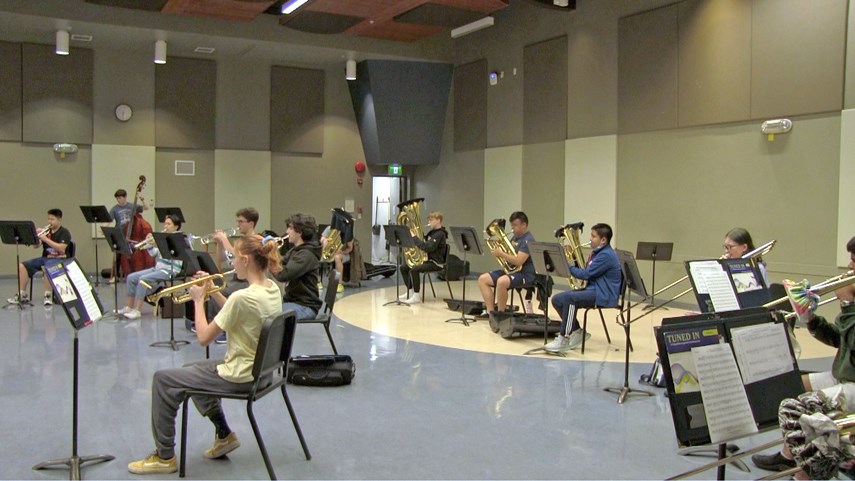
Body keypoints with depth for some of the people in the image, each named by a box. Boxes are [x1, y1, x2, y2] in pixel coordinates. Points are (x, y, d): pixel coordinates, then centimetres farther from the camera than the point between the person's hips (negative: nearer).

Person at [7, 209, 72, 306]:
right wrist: (36, 236, -7)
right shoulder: (46, 231, 13)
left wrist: (46, 239, -19)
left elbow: (61, 248, -19)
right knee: (22, 266, -7)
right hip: (45, 258, 7)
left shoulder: (64, 232, -4)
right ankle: (22, 294, -2)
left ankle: (48, 295, -28)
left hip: (58, 259, -7)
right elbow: (35, 246, 12)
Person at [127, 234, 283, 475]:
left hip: (240, 376, -9)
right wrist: (214, 292, 8)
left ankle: (164, 457, 15)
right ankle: (224, 435, 32)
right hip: (260, 369, 9)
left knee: (162, 379, 3)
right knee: (191, 369, 30)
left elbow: (204, 337, -19)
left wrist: (199, 300, -7)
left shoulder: (242, 297, -28)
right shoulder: (272, 289, -1)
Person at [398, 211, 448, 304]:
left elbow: (428, 247, -28)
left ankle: (417, 296, -24)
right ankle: (410, 291, 16)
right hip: (427, 259, 10)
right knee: (403, 267, 7)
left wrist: (414, 238, -24)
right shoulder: (431, 232, 14)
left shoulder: (440, 234, -16)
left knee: (414, 269, -32)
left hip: (436, 263, -10)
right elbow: (424, 243, 23)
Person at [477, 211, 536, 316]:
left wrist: (500, 253, -22)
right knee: (482, 279, -1)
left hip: (525, 274, -10)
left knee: (501, 282, -38)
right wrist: (498, 247, 1)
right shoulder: (515, 238, 15)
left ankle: (500, 313, -19)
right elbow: (508, 255, 20)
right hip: (510, 270, 10)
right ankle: (490, 311, -3)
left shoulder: (528, 240, -14)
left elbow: (518, 261, -25)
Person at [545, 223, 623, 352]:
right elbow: (587, 273, 18)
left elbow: (585, 274, -20)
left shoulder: (606, 255, -16)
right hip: (593, 290, 10)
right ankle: (577, 332, 6)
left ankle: (564, 339, -26)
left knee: (569, 298, -32)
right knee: (557, 299, -1)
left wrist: (568, 266, -6)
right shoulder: (597, 253, 16)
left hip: (603, 295, -10)